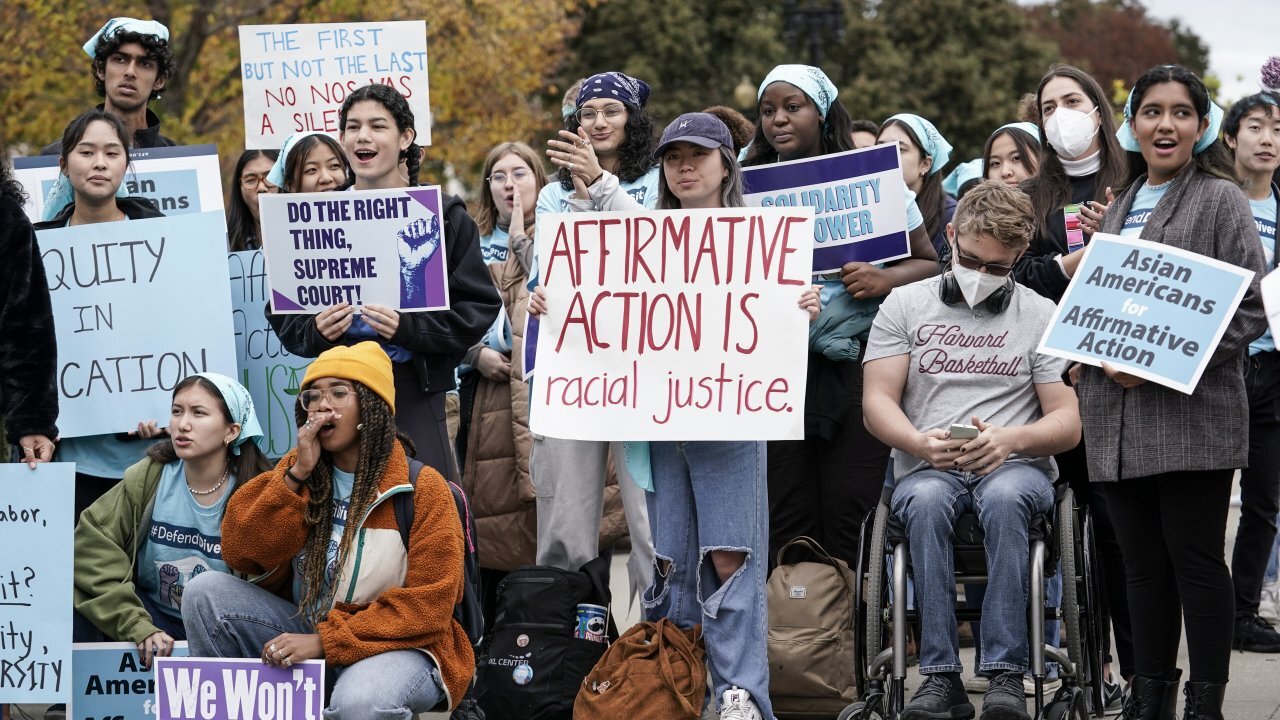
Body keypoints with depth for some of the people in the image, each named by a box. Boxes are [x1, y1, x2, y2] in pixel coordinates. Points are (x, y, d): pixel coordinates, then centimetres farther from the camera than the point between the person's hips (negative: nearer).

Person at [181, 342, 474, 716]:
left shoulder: (423, 489, -8)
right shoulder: (296, 471, 6)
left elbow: (427, 606, -14)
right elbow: (241, 556, -5)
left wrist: (326, 641, -21)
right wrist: (296, 475, -15)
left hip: (394, 645, -5)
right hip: (304, 635, 5)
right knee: (206, 591, -16)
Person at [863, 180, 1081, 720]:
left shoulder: (1042, 316, 11)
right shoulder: (905, 305, 12)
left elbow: (1068, 423, 5)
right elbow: (877, 402, 5)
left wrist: (1011, 440, -17)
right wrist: (921, 444, -17)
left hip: (1015, 468, 0)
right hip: (925, 469, 1)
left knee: (1004, 498, -38)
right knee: (927, 501, -37)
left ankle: (1006, 674, -40)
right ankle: (941, 676, -39)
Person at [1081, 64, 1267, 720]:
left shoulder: (1220, 200, 0)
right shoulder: (1119, 208, 19)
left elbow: (1247, 311, -7)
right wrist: (1089, 358, 3)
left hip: (1193, 413, -6)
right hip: (1118, 416, 6)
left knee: (1196, 560, -3)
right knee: (1143, 562, 9)